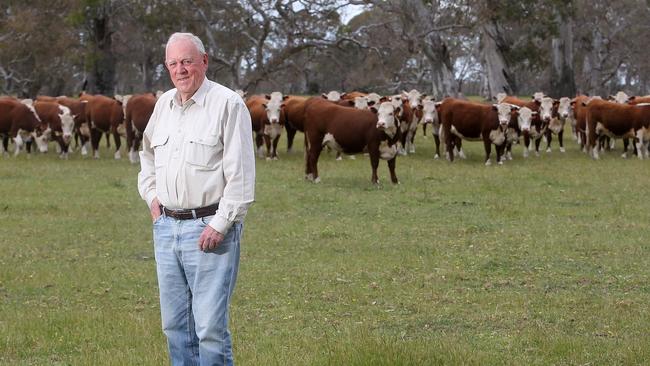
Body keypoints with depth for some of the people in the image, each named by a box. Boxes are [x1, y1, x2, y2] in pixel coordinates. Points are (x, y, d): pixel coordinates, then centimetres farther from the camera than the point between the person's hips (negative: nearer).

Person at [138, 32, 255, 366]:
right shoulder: (164, 104, 12)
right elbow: (148, 153, 31)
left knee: (210, 325, -9)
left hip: (209, 228, -7)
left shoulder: (227, 104, -9)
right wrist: (151, 197, 18)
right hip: (166, 226, 7)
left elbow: (241, 175, -13)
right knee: (174, 323, 11)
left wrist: (220, 225, -16)